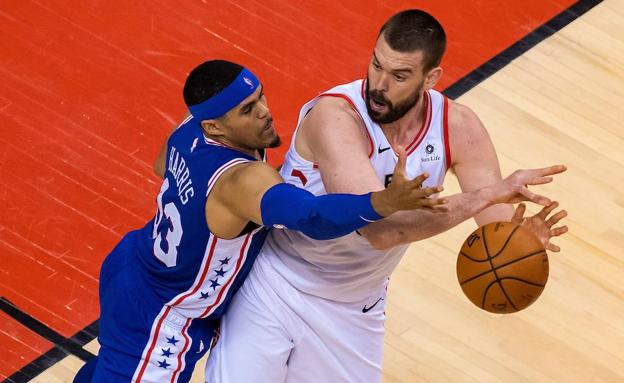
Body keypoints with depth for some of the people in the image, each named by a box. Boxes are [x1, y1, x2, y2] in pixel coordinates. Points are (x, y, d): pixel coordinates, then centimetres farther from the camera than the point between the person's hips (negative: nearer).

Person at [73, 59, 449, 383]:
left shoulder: (190, 131, -13)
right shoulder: (242, 179, -41)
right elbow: (311, 215, -60)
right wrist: (385, 203, -75)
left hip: (133, 269, 9)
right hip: (156, 319, -9)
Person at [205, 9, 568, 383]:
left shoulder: (458, 128, -15)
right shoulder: (334, 116, -32)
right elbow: (380, 228, -43)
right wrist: (488, 193, -48)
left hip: (355, 307, 5)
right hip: (275, 285, -4)